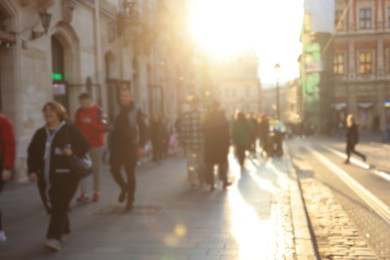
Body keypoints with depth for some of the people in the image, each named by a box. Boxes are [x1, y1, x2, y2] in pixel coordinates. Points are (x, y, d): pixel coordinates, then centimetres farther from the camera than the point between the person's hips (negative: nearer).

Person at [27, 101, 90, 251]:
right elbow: (32, 153, 13)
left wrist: (73, 151, -21)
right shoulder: (40, 133, 13)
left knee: (59, 206, -12)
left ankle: (55, 238, -14)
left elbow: (84, 145, -2)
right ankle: (64, 230, 33)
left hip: (65, 175, -5)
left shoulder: (69, 129, 0)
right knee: (51, 207, 11)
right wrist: (32, 171, -1)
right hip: (45, 177, 5)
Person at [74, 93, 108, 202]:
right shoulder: (79, 112, 7)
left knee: (97, 168, 6)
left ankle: (97, 192, 15)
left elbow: (104, 127, -15)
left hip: (96, 144, -3)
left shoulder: (99, 111, -8)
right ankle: (83, 193, -4)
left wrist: (90, 123, -23)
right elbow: (76, 127, 11)